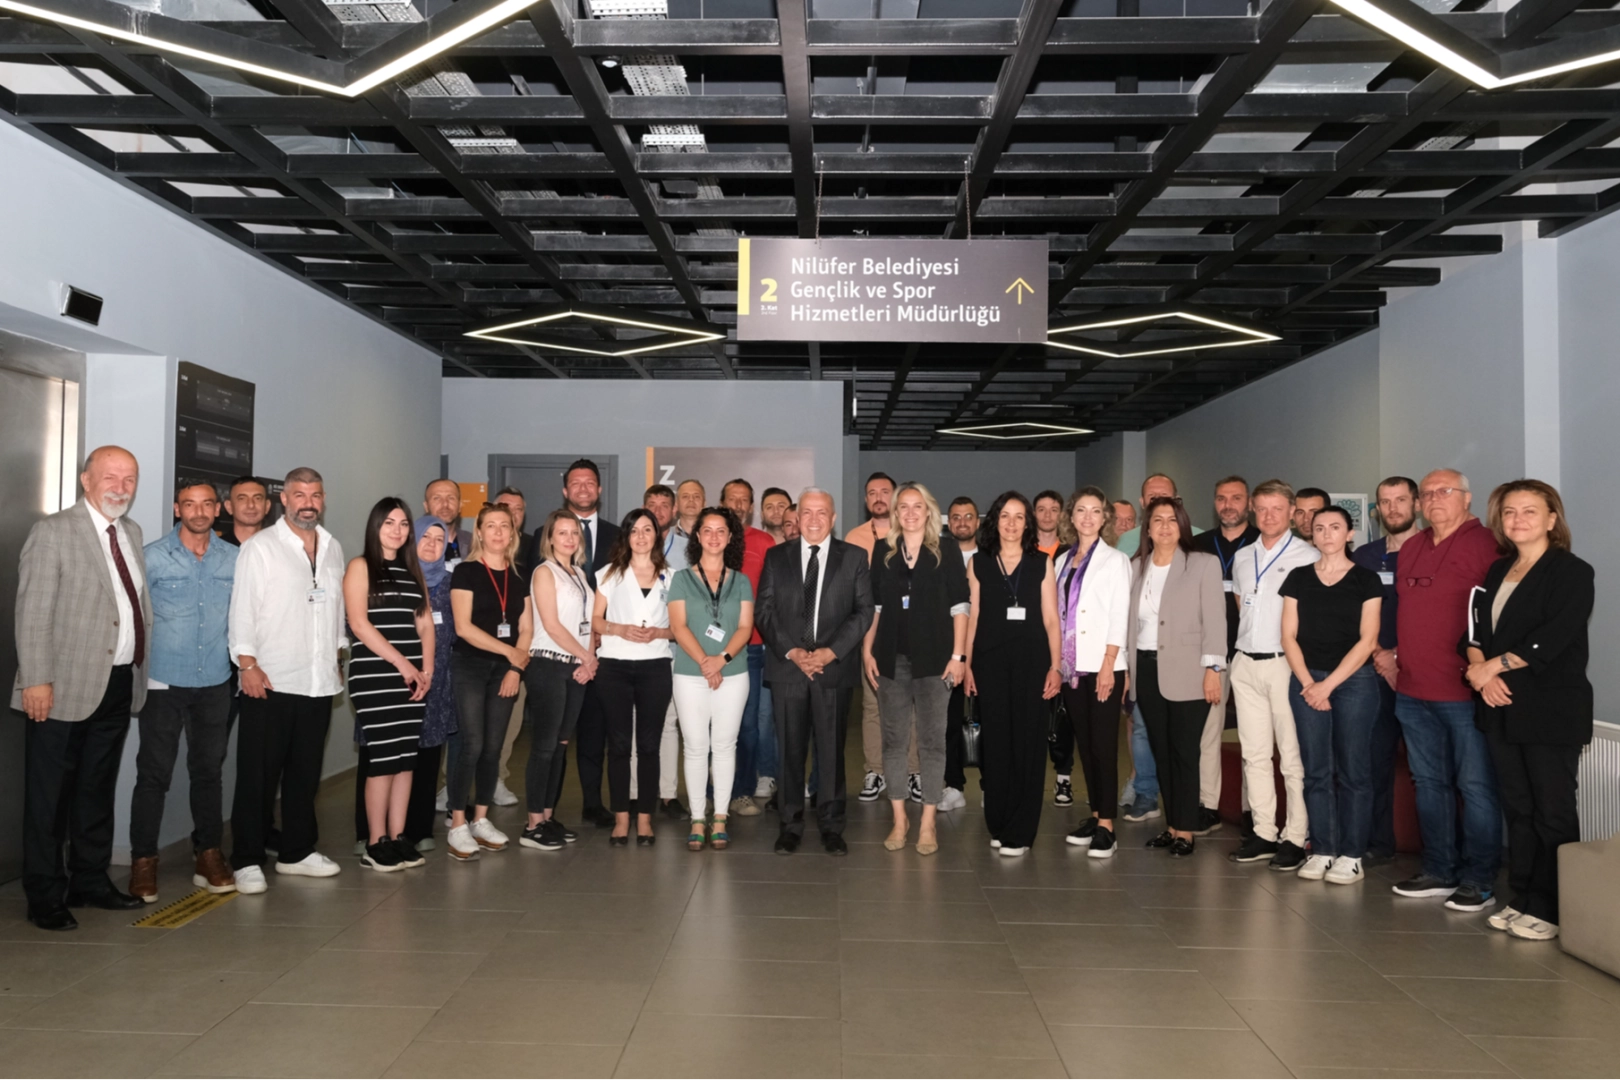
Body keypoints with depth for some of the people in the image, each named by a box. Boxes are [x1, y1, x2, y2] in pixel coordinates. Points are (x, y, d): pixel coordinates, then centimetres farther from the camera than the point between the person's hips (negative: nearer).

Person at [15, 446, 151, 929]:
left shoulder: (131, 533, 13)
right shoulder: (53, 531, -8)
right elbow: (33, 613, -12)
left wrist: (142, 662, 9)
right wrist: (36, 680, -16)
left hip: (121, 685, 7)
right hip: (65, 687, -6)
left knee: (98, 789, 16)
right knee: (49, 795, 4)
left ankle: (90, 880, 28)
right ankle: (44, 897, 15)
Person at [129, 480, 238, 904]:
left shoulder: (233, 559, 5)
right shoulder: (153, 557, -2)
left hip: (215, 682, 3)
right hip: (164, 682, -2)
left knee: (209, 770, 10)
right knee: (153, 773, 2)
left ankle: (208, 856, 20)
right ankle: (143, 862, 12)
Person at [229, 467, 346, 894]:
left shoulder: (333, 548, 12)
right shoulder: (260, 547, -3)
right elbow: (242, 609, -8)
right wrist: (247, 664, -14)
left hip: (319, 681, 5)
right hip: (270, 681, -5)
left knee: (306, 772, 13)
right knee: (258, 775, 2)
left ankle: (297, 851, 25)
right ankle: (247, 861, 11)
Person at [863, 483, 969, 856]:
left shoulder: (946, 548, 1)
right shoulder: (883, 550, 8)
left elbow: (960, 604, -2)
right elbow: (873, 604, 10)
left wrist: (958, 655, -7)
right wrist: (867, 650, 4)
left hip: (933, 657, -2)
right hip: (893, 657, 2)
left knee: (932, 740, 2)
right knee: (894, 739, 8)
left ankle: (927, 823, 11)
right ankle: (899, 818, 19)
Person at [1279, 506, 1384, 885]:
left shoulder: (1366, 580, 2)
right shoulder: (1298, 578, 9)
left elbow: (1367, 639, -4)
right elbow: (1289, 635, 6)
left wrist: (1328, 684, -10)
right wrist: (1308, 682, -6)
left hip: (1354, 681, -2)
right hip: (1306, 681, 2)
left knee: (1352, 769, 0)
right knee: (1316, 769, 4)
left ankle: (1351, 855, 6)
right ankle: (1322, 850, 11)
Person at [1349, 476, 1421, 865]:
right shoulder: (1364, 557, 13)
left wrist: (1399, 656, -9)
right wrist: (1379, 655, -3)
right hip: (1375, 672, 3)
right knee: (1375, 757, 5)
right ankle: (1378, 844, 14)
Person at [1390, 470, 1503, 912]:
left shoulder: (1485, 545, -8)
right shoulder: (1410, 549, 15)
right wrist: (1392, 654, 17)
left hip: (1464, 691, -7)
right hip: (1412, 689, 7)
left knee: (1475, 785, 1)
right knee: (1429, 783, 14)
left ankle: (1479, 881, 11)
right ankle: (1439, 872, 25)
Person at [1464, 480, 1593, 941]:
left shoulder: (1572, 572, -5)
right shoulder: (1497, 571, 15)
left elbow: (1552, 639, -16)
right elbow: (1474, 627, 10)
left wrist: (1492, 666, -12)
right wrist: (1482, 671, -8)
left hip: (1552, 710, -6)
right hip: (1501, 708, 6)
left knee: (1552, 812, -1)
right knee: (1517, 808, 11)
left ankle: (1550, 911, 8)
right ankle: (1522, 900, 19)